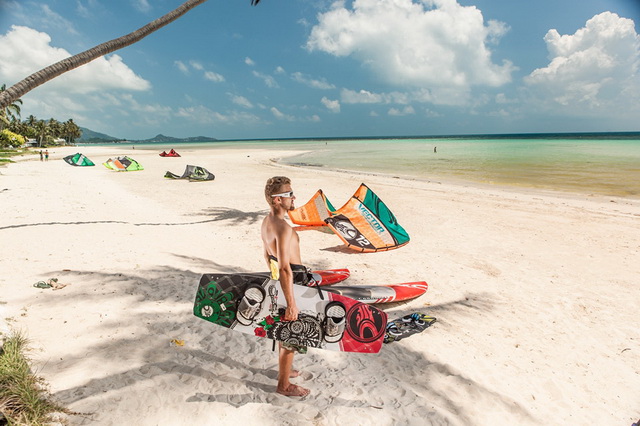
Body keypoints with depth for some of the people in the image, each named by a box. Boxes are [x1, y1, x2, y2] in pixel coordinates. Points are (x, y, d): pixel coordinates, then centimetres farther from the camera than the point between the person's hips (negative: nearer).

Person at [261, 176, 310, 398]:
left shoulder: (266, 222, 2)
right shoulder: (283, 228, -29)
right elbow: (285, 268, -29)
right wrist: (291, 303, -24)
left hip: (278, 282, 10)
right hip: (290, 284, -10)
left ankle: (283, 370, 45)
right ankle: (284, 385, 24)